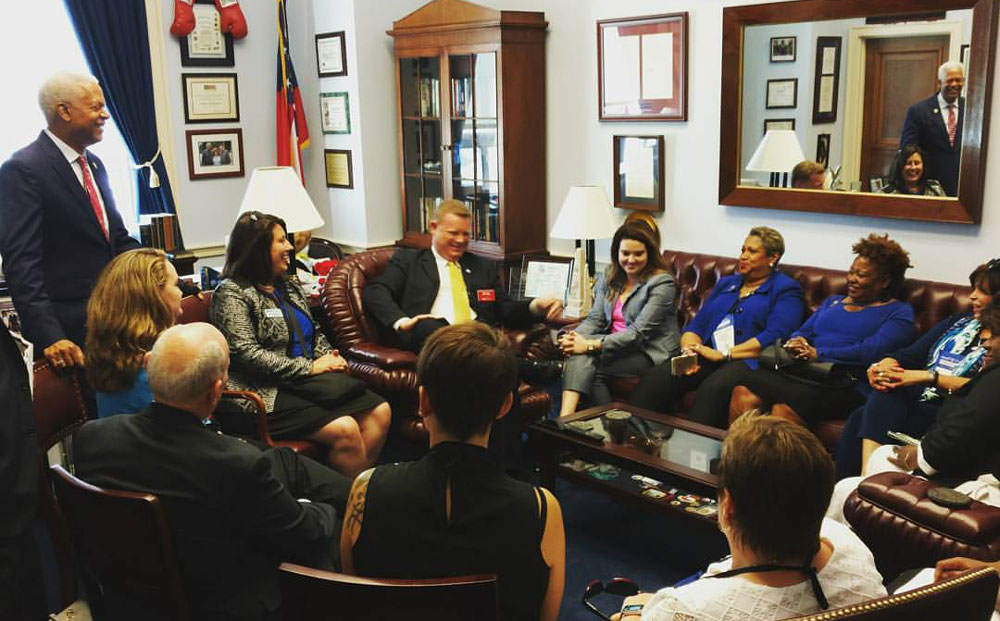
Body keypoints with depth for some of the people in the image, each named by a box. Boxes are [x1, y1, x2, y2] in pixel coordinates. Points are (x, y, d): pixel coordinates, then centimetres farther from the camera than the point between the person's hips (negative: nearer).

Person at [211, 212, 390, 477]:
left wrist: (328, 356, 2)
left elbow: (314, 334, 26)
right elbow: (247, 354, -16)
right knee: (344, 429, -27)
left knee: (379, 411, -13)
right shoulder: (232, 293, -6)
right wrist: (310, 367, -16)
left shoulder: (288, 285, 19)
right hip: (269, 393, -8)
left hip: (307, 384, 8)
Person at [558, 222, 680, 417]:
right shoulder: (609, 280, 12)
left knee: (588, 363, -25)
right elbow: (595, 319, 4)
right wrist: (574, 338, -20)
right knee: (579, 355, -26)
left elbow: (639, 333, -18)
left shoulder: (662, 283, -10)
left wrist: (590, 345, -26)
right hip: (618, 344, 6)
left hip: (652, 353, -5)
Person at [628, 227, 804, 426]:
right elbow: (697, 324, 19)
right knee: (654, 377, -24)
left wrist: (723, 354, -15)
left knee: (713, 388, -39)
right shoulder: (725, 283, 28)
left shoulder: (786, 289, 8)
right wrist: (689, 350, -5)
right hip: (707, 356, 5)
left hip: (747, 360, -5)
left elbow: (775, 336, -9)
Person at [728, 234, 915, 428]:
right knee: (744, 390, -26)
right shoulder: (832, 301, 31)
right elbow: (803, 331, 24)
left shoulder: (899, 312, 10)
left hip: (848, 385, -5)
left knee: (785, 407, -37)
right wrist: (797, 342, -2)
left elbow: (872, 351, -7)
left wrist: (817, 353, -13)